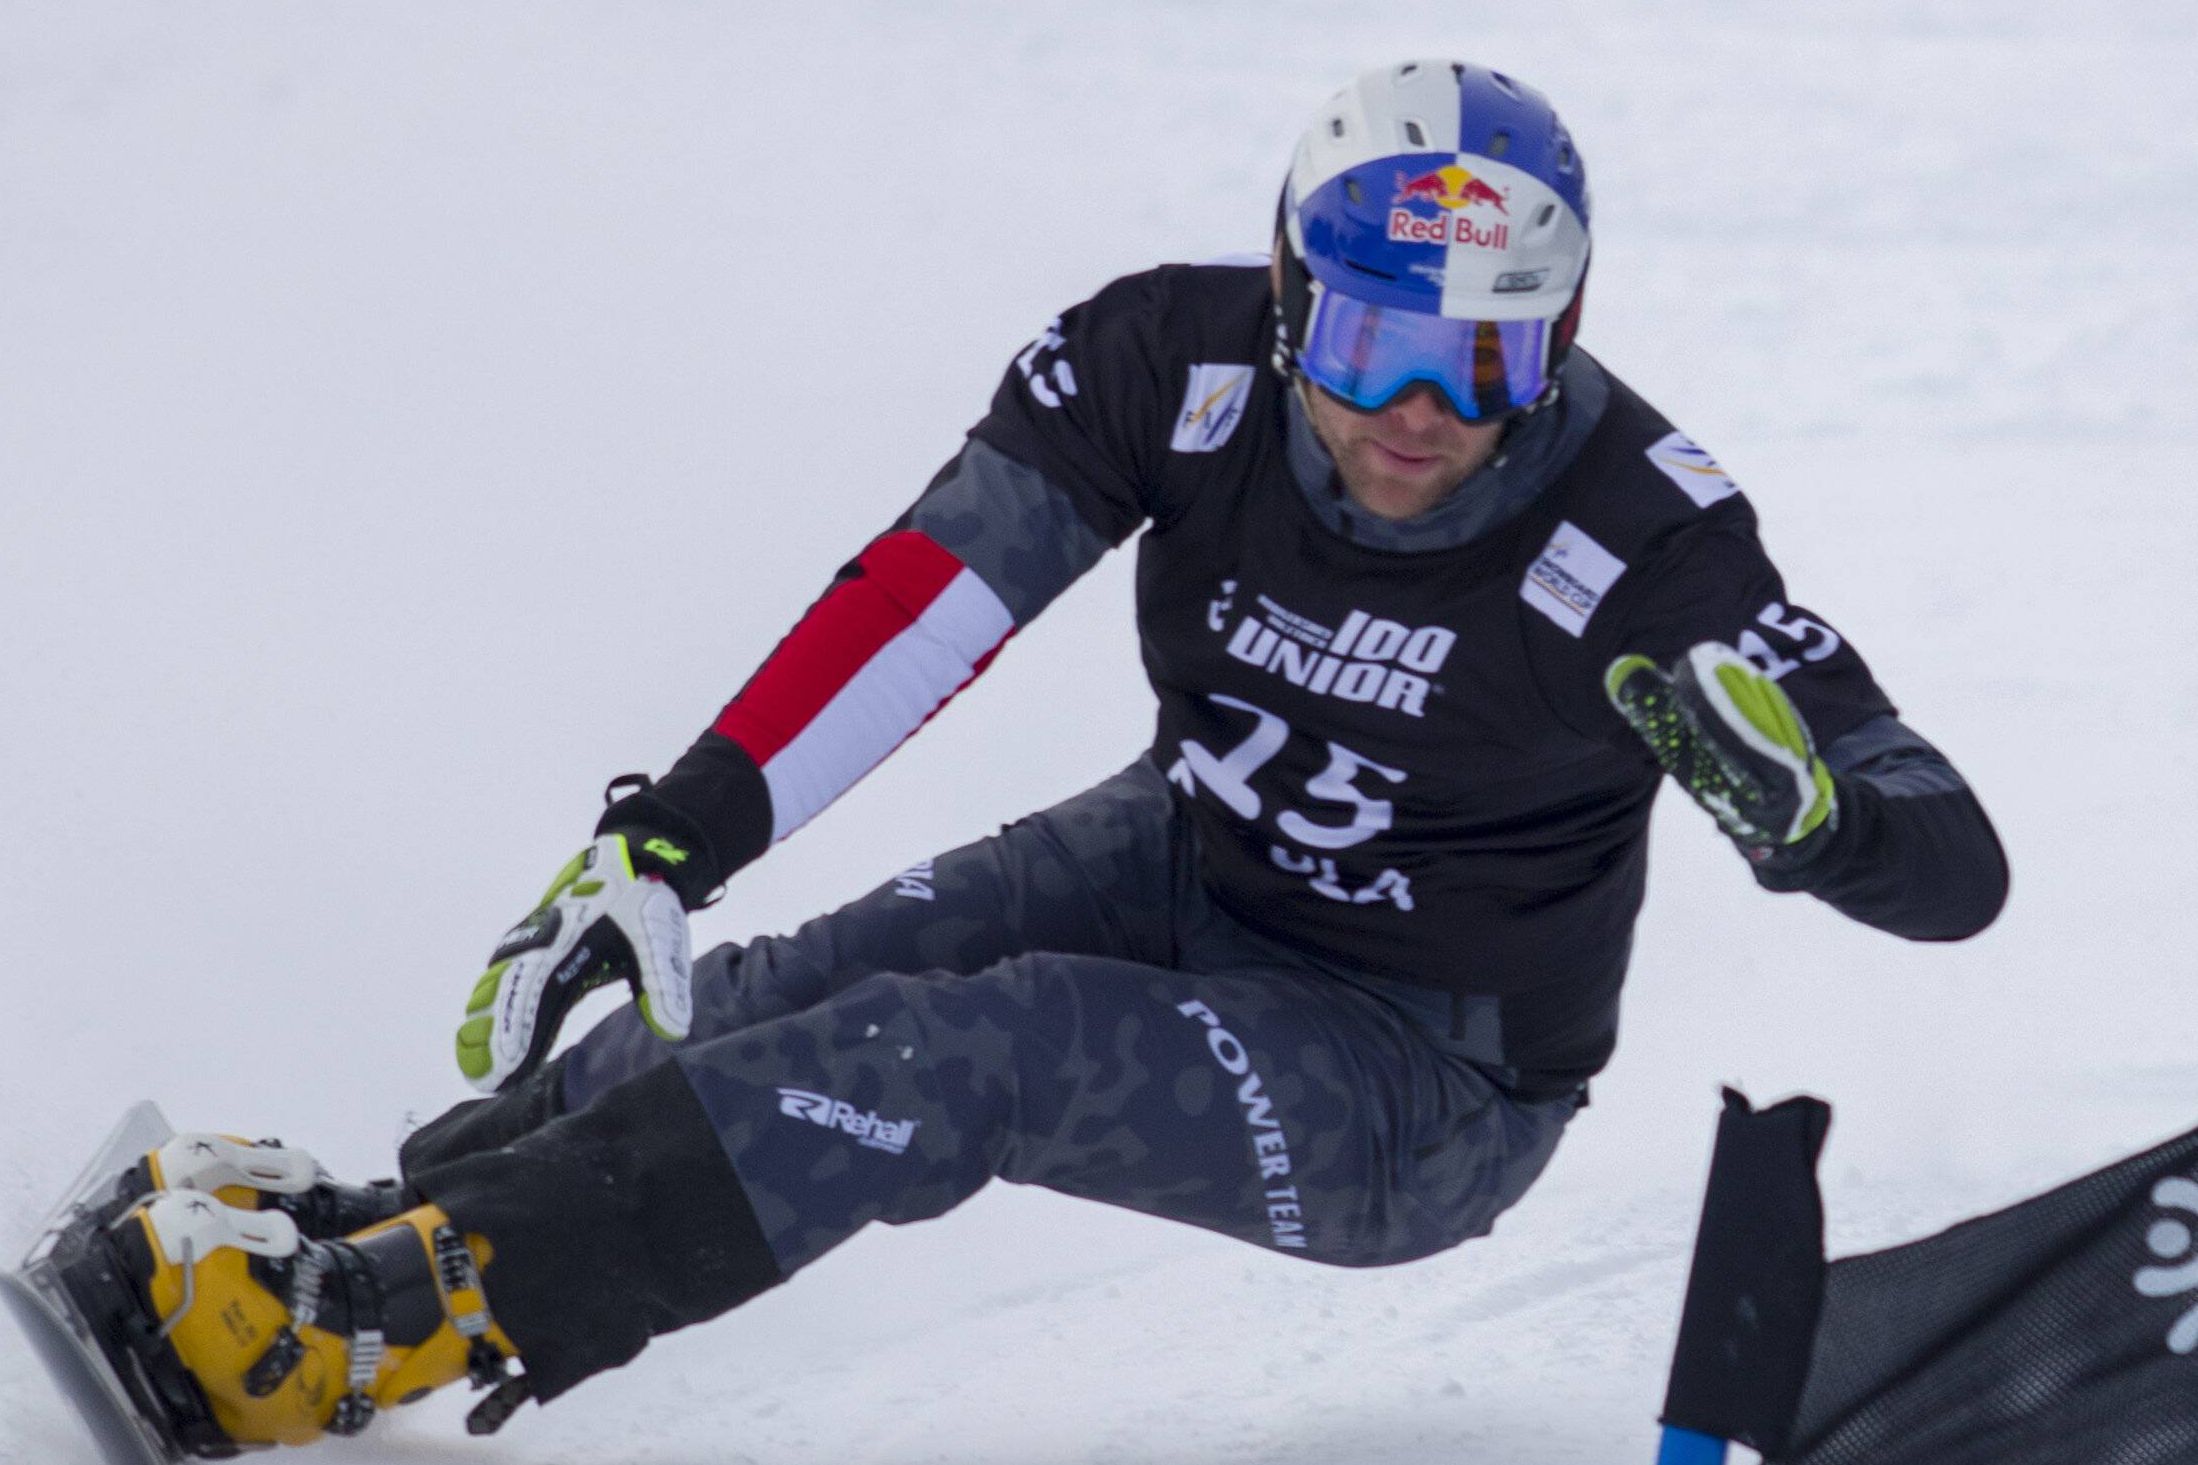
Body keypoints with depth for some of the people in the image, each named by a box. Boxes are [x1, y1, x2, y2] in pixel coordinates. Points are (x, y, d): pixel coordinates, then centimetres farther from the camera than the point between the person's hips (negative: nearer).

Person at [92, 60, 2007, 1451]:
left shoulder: (1637, 543, -25)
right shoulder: (1183, 365, -17)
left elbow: (1959, 873, -23)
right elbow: (920, 604, -22)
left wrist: (1800, 802, -46)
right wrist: (670, 837, -32)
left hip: (1421, 1098, -5)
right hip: (1190, 866, 5)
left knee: (969, 1052, -27)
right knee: (788, 999, -18)